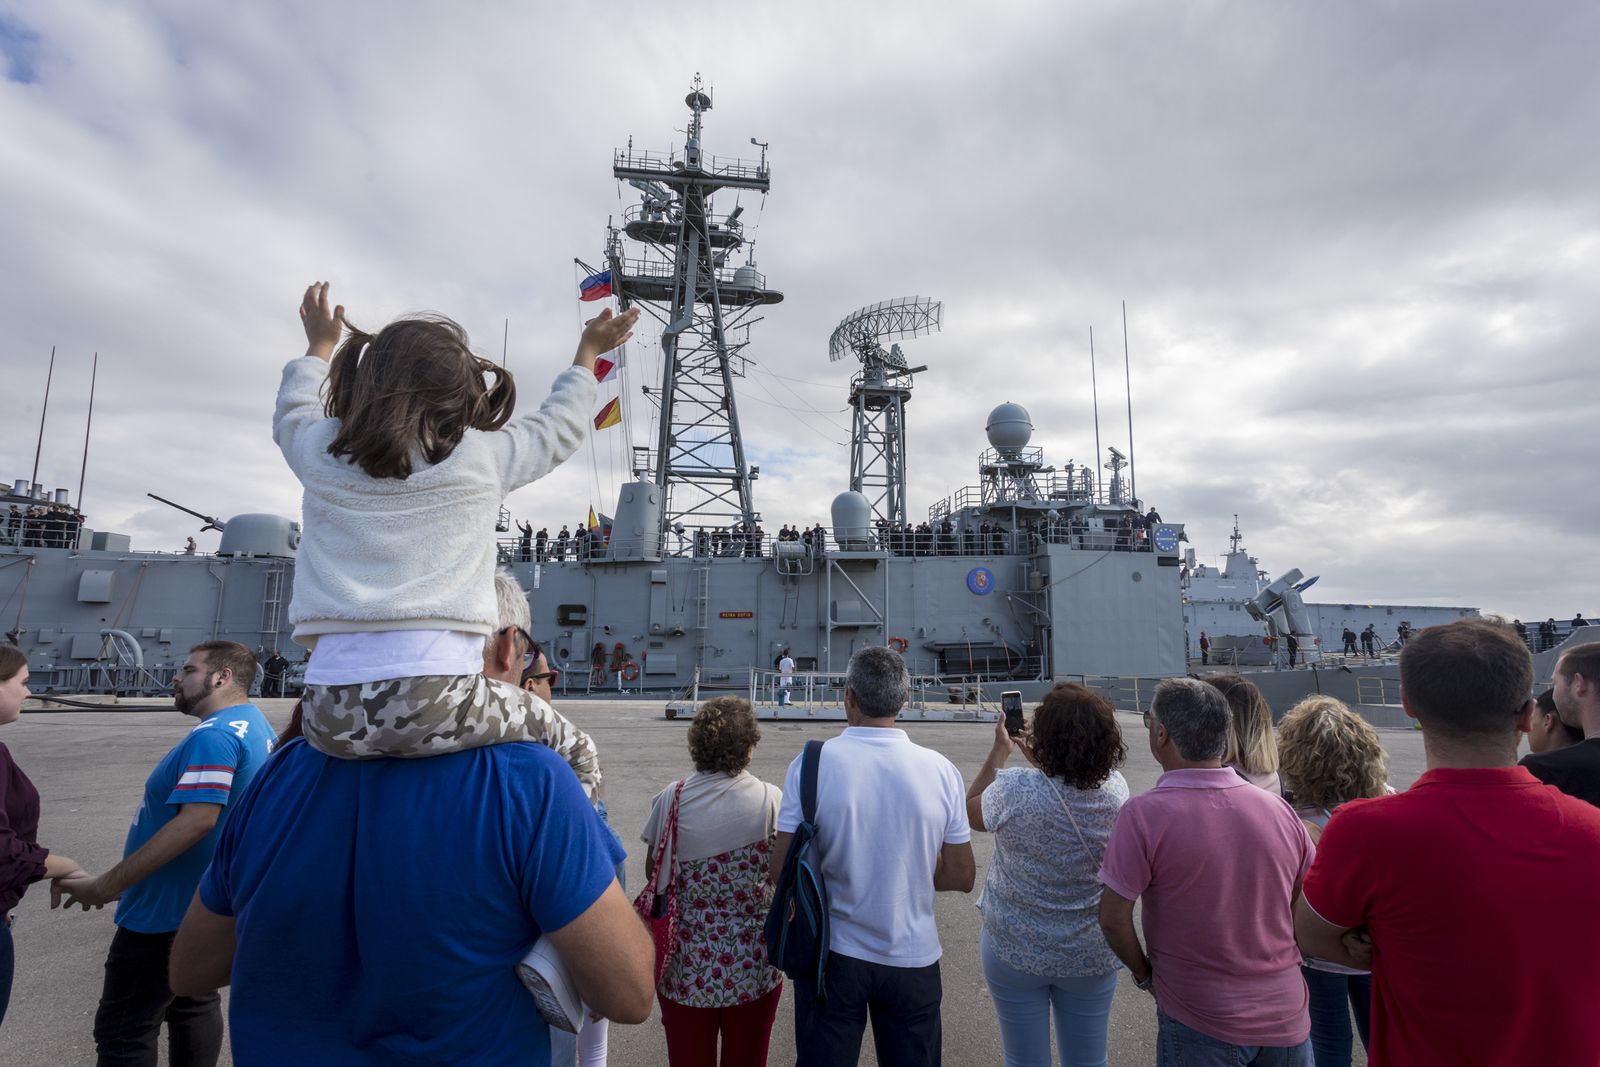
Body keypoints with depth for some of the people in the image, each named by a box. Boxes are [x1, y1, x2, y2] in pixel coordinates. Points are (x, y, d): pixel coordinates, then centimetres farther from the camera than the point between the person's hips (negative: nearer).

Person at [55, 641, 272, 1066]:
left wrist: (108, 885, -26)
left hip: (168, 911, -9)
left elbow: (196, 820, -32)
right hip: (208, 903, 10)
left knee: (123, 1033, 3)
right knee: (194, 1005, 20)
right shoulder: (256, 727, 8)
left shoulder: (214, 735, -24)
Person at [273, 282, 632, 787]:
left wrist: (320, 344, 52)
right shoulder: (483, 456, 2)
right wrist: (588, 352, 37)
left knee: (299, 745, 38)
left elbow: (292, 411, 35)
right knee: (573, 756, 17)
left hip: (333, 708, 4)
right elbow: (558, 426, 22)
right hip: (437, 697, -3)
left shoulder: (321, 450, 9)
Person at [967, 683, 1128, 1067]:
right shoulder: (1117, 791, -15)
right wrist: (1039, 759, 10)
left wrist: (999, 750, -1)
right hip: (1093, 956, 3)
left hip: (1016, 950, -3)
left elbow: (972, 811, -4)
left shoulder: (1015, 790, -26)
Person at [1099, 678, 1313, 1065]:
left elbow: (1113, 918, -16)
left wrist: (1145, 974, 1)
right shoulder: (1279, 809, -7)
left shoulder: (1143, 814, -20)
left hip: (1201, 1025, -4)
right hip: (1287, 1018, 4)